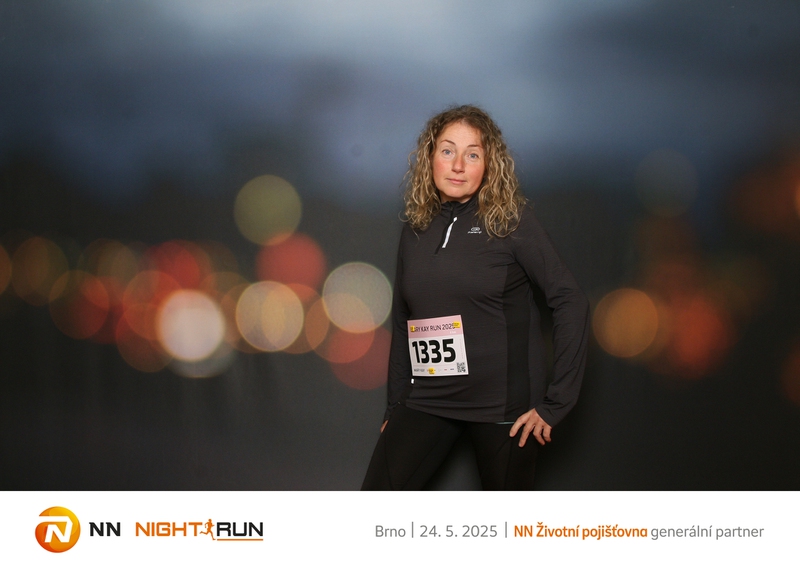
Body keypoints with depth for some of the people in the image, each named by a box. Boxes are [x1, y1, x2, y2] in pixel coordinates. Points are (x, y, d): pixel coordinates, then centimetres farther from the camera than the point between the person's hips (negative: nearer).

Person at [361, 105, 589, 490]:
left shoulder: (511, 222, -6)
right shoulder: (415, 230, 8)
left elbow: (571, 303, -11)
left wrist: (555, 403, -13)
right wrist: (395, 405, 11)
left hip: (503, 404, -4)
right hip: (426, 401, 4)